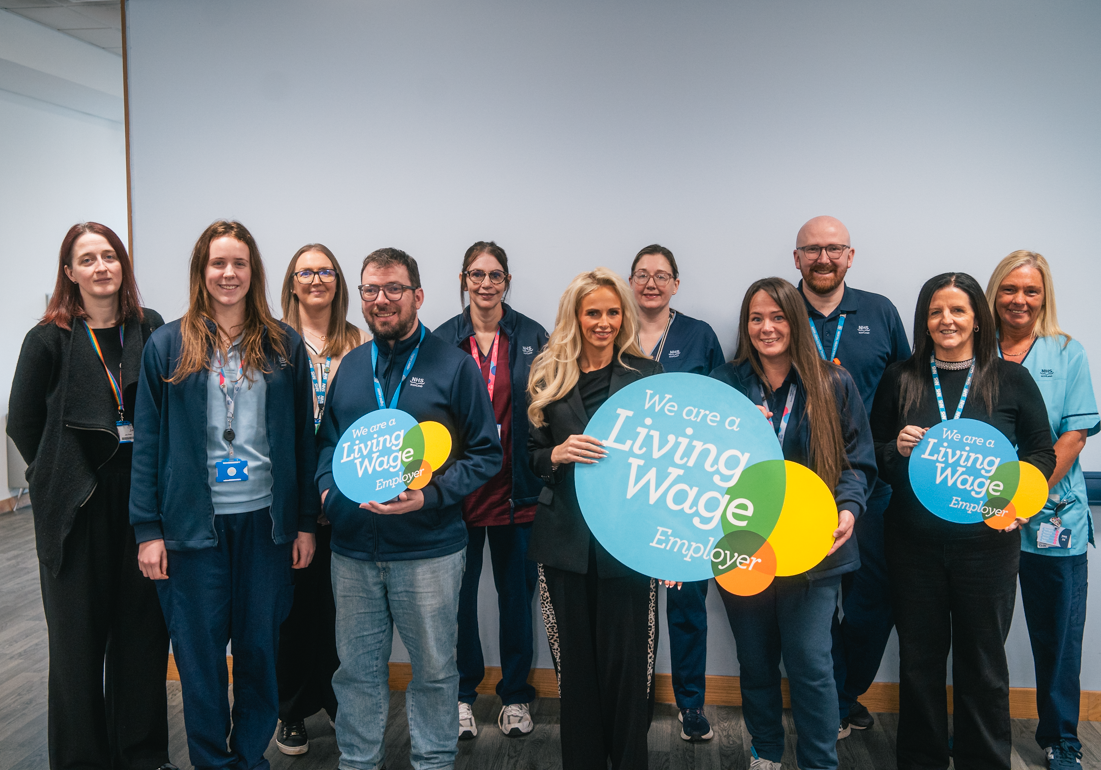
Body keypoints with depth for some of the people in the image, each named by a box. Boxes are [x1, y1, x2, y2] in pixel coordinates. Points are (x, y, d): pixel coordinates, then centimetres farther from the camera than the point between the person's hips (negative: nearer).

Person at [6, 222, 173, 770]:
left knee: (143, 627, 9)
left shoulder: (149, 330, 5)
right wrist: (62, 476, 2)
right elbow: (22, 423, 4)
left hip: (141, 495, 2)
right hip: (77, 505, -2)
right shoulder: (50, 339, -1)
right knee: (78, 634, 6)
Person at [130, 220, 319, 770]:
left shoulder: (285, 345, 4)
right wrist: (148, 529, -4)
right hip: (193, 521, -1)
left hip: (265, 519, 1)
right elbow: (147, 442, 1)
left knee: (260, 647, 10)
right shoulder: (168, 345, 1)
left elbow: (303, 437, 5)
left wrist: (306, 522, 2)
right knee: (199, 652, 7)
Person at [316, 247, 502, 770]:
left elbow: (486, 453, -5)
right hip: (352, 550, 4)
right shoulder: (350, 365, 10)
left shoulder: (453, 365, -4)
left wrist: (431, 496, -18)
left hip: (428, 550, -3)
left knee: (433, 669, 10)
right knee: (357, 669, 14)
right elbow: (327, 440, 20)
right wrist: (327, 487, 1)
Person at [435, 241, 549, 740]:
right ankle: (462, 694, 27)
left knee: (516, 592, 10)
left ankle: (515, 694, 27)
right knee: (459, 592, 10)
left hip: (515, 489, 0)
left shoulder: (533, 338, 0)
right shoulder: (442, 340, 3)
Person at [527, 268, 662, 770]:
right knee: (575, 663, 9)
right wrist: (558, 454, -13)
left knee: (627, 662, 2)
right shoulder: (549, 376, 7)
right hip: (565, 539, 2)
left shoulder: (647, 374, 2)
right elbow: (532, 455, 10)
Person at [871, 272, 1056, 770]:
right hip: (914, 541, 1)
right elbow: (873, 454, 8)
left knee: (983, 658, 10)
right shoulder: (900, 379, 4)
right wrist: (897, 449, -13)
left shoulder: (1012, 380, 2)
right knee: (920, 656, 10)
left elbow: (1042, 454, 5)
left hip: (986, 539, -1)